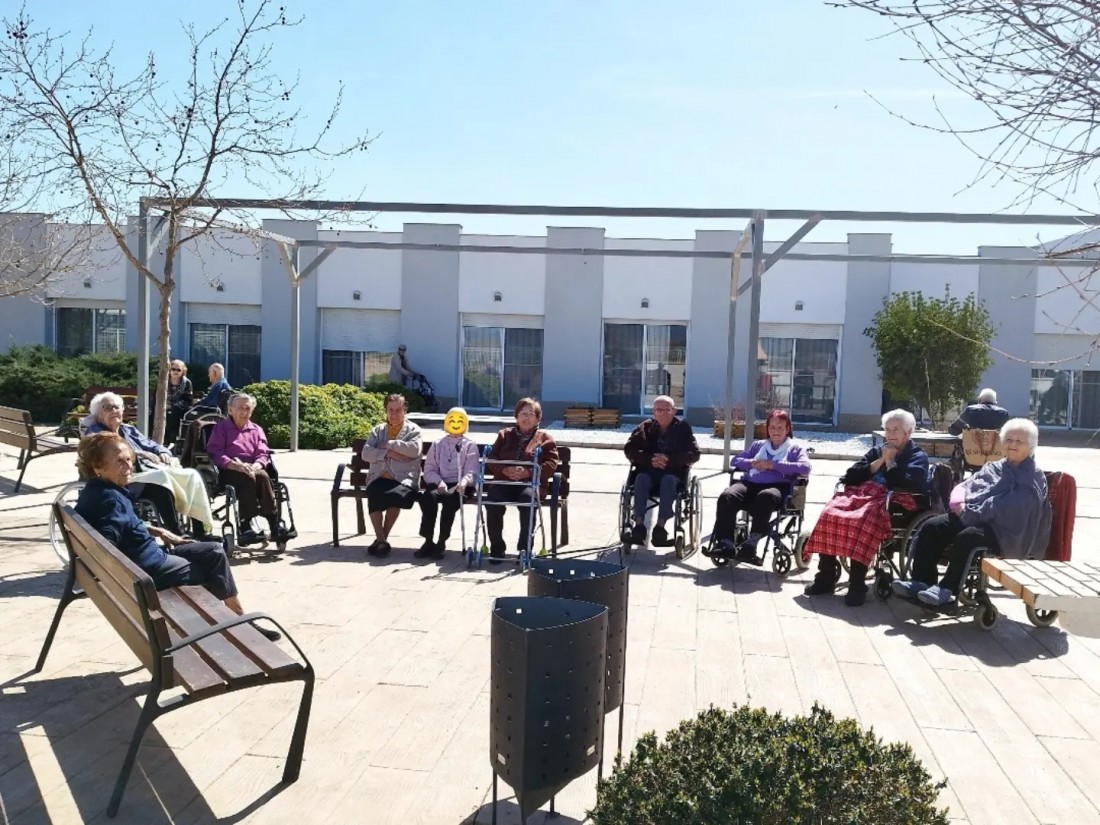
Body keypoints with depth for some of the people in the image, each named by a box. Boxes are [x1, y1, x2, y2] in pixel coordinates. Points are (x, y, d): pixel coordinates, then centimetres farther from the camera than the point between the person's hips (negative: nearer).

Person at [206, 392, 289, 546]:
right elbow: (214, 452, -3)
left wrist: (255, 466, -15)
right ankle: (245, 526, -43)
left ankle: (274, 525, -39)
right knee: (248, 478, -36)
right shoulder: (221, 427, 13)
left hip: (252, 469, 3)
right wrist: (235, 465, -21)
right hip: (228, 472, -3)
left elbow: (263, 454, 10)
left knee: (263, 476, -33)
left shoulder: (256, 430, 23)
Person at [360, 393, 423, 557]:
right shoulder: (378, 430, 18)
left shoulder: (413, 430, 10)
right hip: (379, 477, 2)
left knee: (395, 496, -35)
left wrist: (389, 444, -7)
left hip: (403, 478, -2)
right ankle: (381, 539, -25)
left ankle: (383, 538, -16)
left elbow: (414, 449, -11)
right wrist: (387, 453, -10)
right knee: (373, 495, -32)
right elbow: (366, 453, 4)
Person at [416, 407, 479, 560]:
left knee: (450, 498, -36)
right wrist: (439, 482, -12)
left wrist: (463, 482, -23)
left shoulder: (470, 446, 13)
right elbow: (429, 469, 10)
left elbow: (471, 472, 1)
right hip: (439, 484, 2)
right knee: (428, 497, -33)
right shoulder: (437, 445, 20)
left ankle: (441, 542, -25)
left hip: (459, 486, -2)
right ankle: (428, 541, -25)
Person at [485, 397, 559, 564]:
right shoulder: (504, 434, 21)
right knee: (493, 501, -30)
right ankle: (496, 548, -15)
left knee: (528, 500, -37)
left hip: (532, 482, -2)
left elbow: (551, 464, 1)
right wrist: (504, 470, -10)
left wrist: (528, 472, -15)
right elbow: (492, 458, 13)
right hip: (504, 481, 2)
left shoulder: (545, 438, 13)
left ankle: (525, 549, -24)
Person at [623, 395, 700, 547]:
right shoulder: (646, 427, 7)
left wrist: (669, 459, -19)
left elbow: (694, 454, -4)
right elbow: (629, 449, 2)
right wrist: (650, 459, -16)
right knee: (641, 479, -33)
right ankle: (639, 524, -40)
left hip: (674, 472, -1)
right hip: (649, 470, 2)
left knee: (668, 480, -36)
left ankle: (660, 526, -43)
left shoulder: (683, 427, 3)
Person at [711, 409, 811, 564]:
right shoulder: (758, 445, 32)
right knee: (726, 497, -30)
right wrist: (752, 463, 2)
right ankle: (726, 544, -38)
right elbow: (735, 460, 24)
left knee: (765, 496, -42)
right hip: (750, 484, 4)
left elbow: (805, 468, -1)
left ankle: (751, 544, -44)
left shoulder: (795, 448, 20)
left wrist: (773, 465, -5)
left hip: (777, 487, -3)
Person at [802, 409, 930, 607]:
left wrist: (890, 462, 3)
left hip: (892, 503, -5)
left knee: (862, 521, -38)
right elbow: (851, 476, 16)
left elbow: (908, 484, -7)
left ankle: (857, 584, -34)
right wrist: (879, 462, 7)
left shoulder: (918, 456, 15)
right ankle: (826, 576, -21)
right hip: (862, 494, 5)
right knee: (829, 514, -26)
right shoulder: (877, 451, 31)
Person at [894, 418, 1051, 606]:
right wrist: (958, 501, -6)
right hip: (972, 518, 7)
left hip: (1005, 530, -7)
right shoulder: (993, 467, 23)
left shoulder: (1033, 477, 0)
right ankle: (921, 582, -18)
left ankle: (947, 591, -27)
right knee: (931, 527, -14)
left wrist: (971, 511, -19)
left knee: (966, 537, -35)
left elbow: (1006, 506, -16)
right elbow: (965, 485, 18)